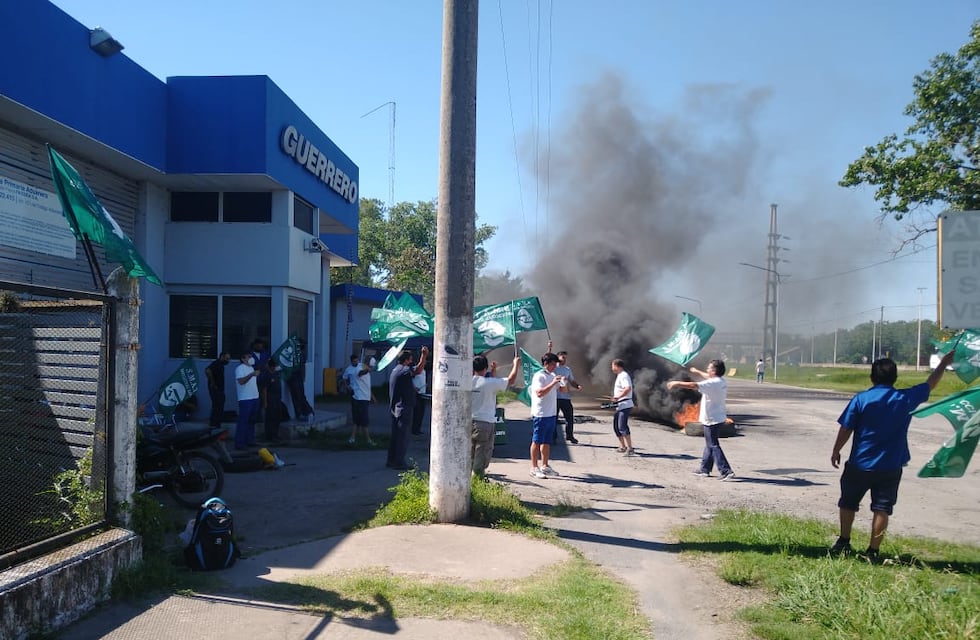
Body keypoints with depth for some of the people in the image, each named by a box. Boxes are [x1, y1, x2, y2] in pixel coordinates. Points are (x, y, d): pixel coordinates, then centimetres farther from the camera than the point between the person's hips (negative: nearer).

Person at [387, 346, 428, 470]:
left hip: (395, 408, 10)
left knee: (395, 435, 15)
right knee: (403, 436, -3)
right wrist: (424, 355, -44)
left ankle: (391, 461, 20)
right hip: (404, 408, -10)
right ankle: (399, 463, 0)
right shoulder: (404, 370, -15)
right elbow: (418, 369, -34)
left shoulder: (395, 370, 15)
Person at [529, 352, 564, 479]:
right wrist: (553, 383, -26)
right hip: (540, 414, -8)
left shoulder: (553, 376, 14)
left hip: (552, 414, 8)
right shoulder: (539, 376, -12)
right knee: (536, 441, -1)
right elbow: (540, 393, -24)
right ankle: (534, 468, 4)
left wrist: (564, 383, -1)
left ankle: (545, 466, 22)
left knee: (547, 442, 14)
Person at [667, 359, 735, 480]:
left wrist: (677, 383, -16)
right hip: (719, 417, 10)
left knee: (713, 446, -4)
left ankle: (726, 471, -7)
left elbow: (693, 385, -26)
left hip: (712, 419, -10)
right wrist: (697, 371, 44)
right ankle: (704, 469, 27)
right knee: (709, 444, 17)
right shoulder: (721, 381, 7)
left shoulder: (713, 383, -21)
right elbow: (709, 377, 29)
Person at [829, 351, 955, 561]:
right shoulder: (906, 399, -3)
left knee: (848, 503, 15)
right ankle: (873, 551, 7)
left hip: (860, 465, -1)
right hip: (890, 468, 1)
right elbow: (930, 384, 14)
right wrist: (944, 363, 28)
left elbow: (845, 429, -7)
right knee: (882, 508, 6)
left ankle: (843, 543, 23)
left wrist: (836, 451, 6)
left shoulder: (861, 399, -9)